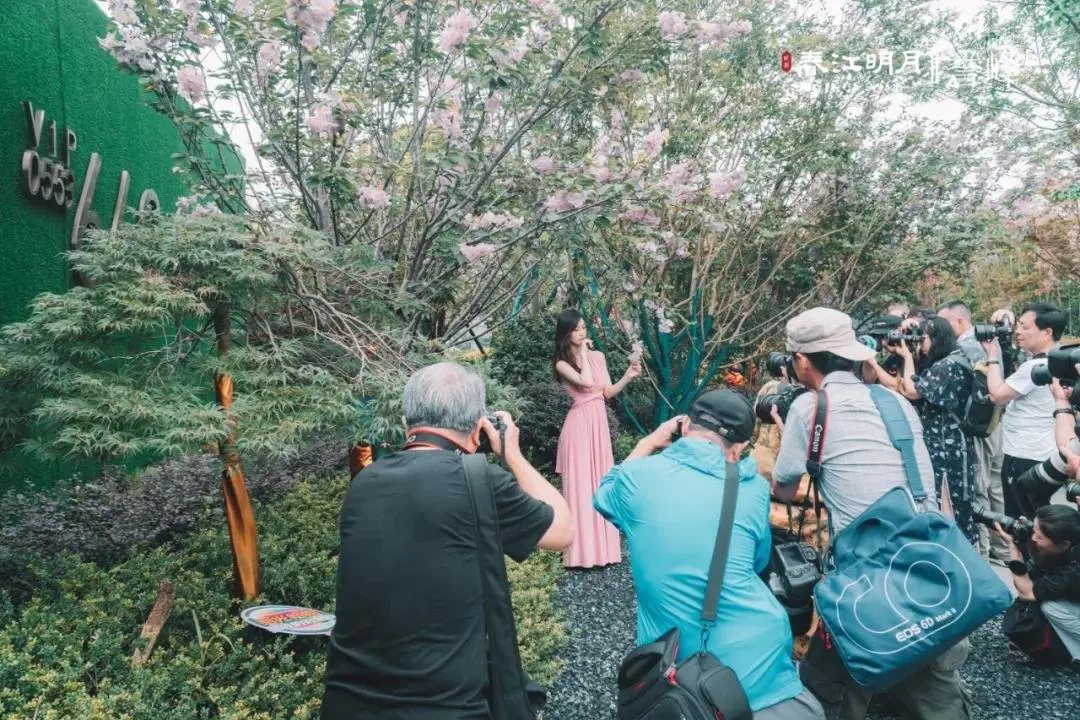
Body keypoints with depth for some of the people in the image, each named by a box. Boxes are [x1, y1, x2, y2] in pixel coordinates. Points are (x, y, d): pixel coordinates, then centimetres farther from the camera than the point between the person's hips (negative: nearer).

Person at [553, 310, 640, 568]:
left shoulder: (598, 356, 8)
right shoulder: (562, 363, -7)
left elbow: (607, 392, 10)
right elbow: (586, 382, -24)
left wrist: (628, 377, -4)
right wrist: (583, 351, -12)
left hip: (599, 422, 6)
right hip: (579, 425, -6)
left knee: (601, 482, 11)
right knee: (581, 485, -2)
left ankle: (601, 545, 23)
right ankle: (584, 548, 6)